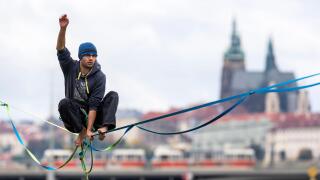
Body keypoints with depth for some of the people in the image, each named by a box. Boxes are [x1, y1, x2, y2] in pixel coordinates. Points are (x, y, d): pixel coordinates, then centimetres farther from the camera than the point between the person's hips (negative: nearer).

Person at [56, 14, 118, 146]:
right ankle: (81, 131, -20)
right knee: (64, 103, -31)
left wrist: (89, 129, -26)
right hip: (74, 115, 0)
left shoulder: (99, 77, -11)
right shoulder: (71, 68, -2)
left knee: (113, 95, -18)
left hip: (92, 116, 0)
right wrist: (63, 28, -34)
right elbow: (60, 50, -17)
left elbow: (94, 105, -18)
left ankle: (104, 127, -39)